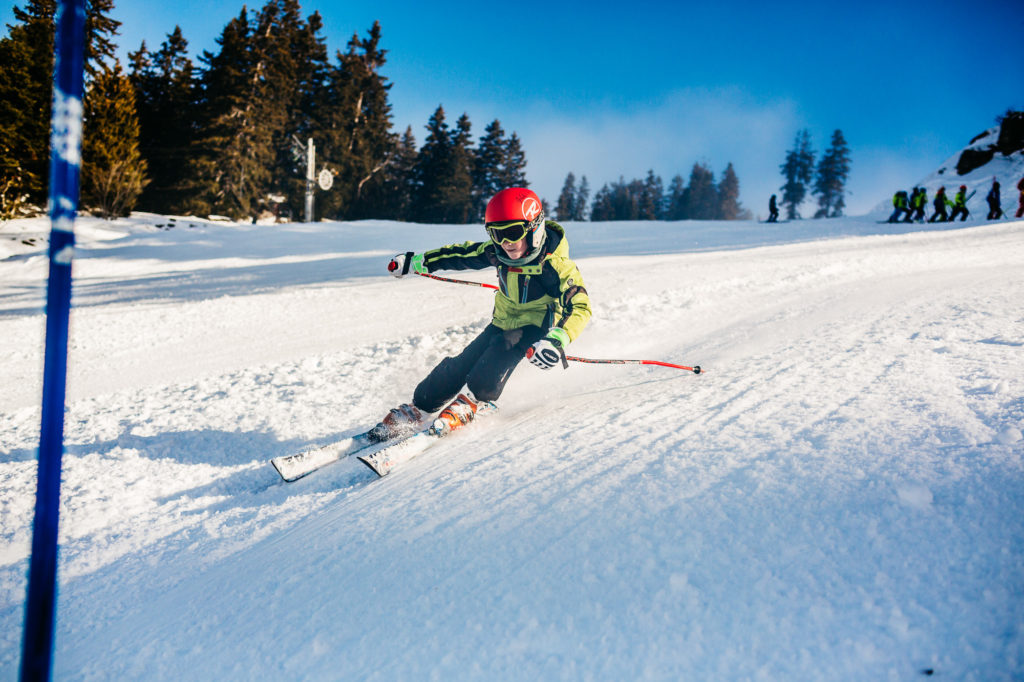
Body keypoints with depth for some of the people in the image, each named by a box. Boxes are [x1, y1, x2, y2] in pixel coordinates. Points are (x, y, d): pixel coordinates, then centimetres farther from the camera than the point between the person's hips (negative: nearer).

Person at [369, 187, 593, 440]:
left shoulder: (556, 265, -27)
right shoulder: (498, 252, -11)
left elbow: (579, 307, -34)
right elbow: (462, 254, 3)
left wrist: (556, 341, -52)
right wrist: (415, 262, 7)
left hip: (536, 326, -5)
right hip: (503, 322, 5)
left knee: (500, 352, -33)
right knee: (461, 364, -6)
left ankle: (470, 401, -17)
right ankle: (416, 410, 6)